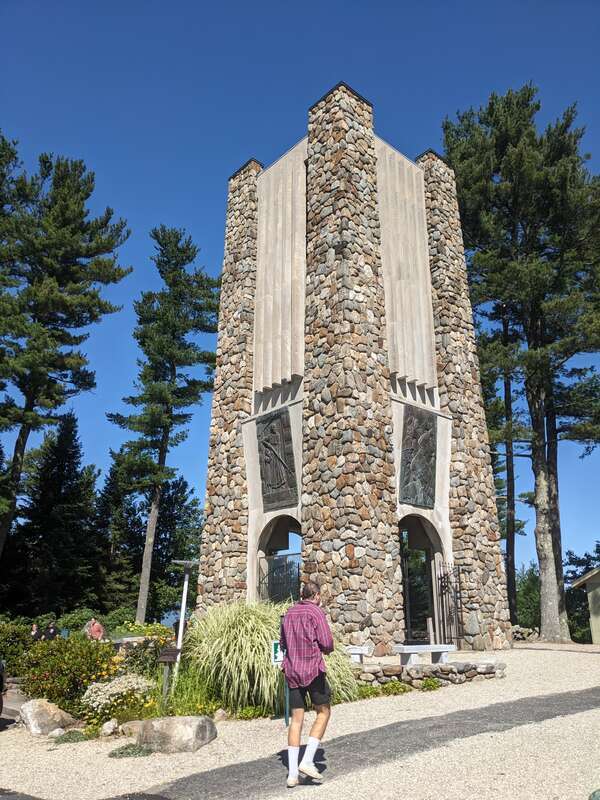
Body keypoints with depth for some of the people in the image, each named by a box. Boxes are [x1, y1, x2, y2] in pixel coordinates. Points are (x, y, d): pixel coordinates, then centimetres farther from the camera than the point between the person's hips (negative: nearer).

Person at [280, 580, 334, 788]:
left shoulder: (289, 613, 10)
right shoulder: (316, 611, -9)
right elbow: (327, 644, -14)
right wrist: (323, 649, 7)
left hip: (292, 670, 6)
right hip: (313, 669, -5)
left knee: (296, 719, 9)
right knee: (323, 713, 11)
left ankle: (292, 773, 8)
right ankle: (307, 761, 2)